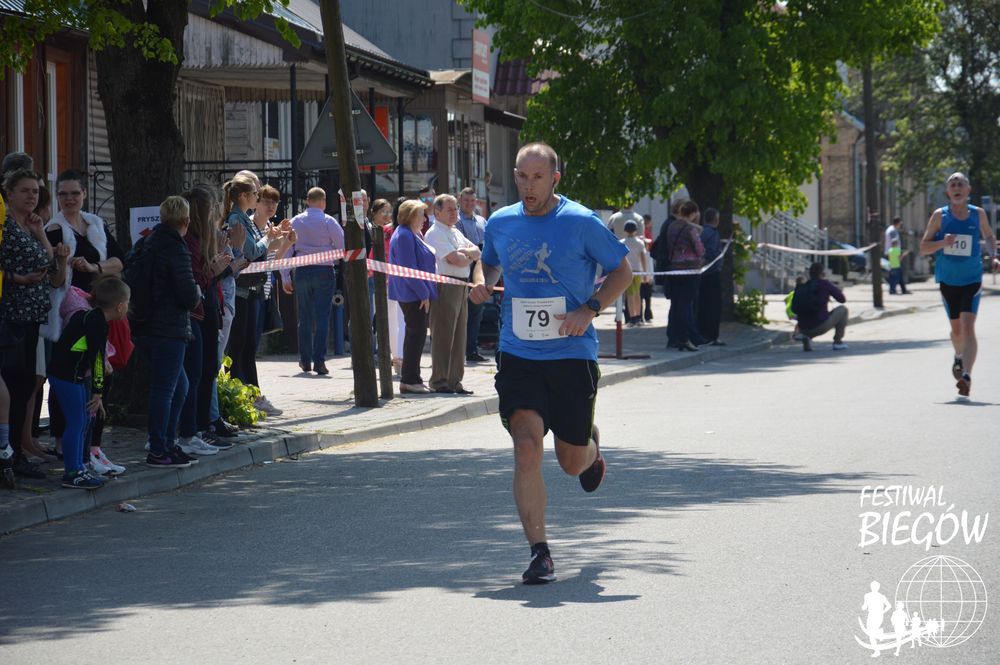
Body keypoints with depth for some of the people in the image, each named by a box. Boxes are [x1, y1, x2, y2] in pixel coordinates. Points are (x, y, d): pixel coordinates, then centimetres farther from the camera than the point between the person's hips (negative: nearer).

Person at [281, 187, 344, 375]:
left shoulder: (295, 222, 4)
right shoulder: (328, 221, -5)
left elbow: (286, 249, 5)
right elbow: (342, 246, -5)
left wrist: (285, 277, 9)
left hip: (302, 272, 3)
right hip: (324, 271, -3)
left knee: (305, 318, 12)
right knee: (322, 317, -2)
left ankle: (305, 360, 18)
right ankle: (319, 360, -9)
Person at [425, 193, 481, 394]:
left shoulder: (455, 233, 22)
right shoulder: (435, 233, -7)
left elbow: (477, 252, 13)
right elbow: (455, 260, -16)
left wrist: (464, 252, -6)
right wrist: (469, 256, 4)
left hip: (462, 287, 9)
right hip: (445, 286, -9)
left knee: (459, 336, 11)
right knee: (443, 336, -8)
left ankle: (454, 381, 16)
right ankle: (439, 381, -5)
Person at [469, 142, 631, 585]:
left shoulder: (582, 223, -6)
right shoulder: (500, 224, 4)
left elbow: (622, 272, 3)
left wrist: (589, 310, -12)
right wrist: (483, 284, 1)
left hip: (572, 354, -1)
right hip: (518, 356, 2)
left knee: (572, 463, 10)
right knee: (527, 447, -18)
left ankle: (590, 449, 49)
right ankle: (539, 553, -14)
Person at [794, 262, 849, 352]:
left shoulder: (801, 287, 12)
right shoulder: (825, 284, -3)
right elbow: (842, 299, 7)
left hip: (804, 328, 5)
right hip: (821, 326, -5)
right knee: (842, 310, 19)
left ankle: (807, 336, 8)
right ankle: (837, 342, 13)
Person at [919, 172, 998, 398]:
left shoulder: (978, 214, -1)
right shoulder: (940, 215, -3)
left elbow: (989, 237, 19)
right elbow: (923, 248, -1)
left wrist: (993, 256, 0)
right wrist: (943, 243, -20)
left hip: (972, 279, -1)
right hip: (948, 280, 1)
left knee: (968, 327, -18)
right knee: (956, 328, 16)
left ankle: (966, 375, -26)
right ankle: (959, 358, 47)